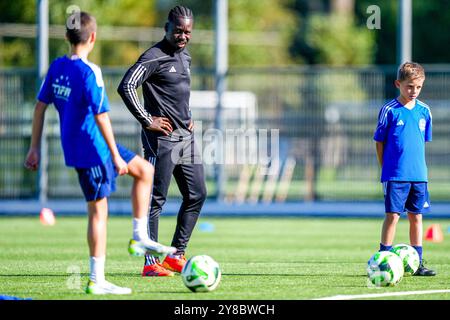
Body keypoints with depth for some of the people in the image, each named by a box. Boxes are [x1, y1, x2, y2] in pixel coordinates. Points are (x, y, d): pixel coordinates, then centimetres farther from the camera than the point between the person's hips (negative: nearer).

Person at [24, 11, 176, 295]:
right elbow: (101, 116, -22)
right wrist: (115, 156, -18)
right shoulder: (89, 72, -20)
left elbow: (40, 106, 10)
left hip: (74, 149, 9)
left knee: (145, 170, 17)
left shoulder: (57, 67, 5)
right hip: (92, 149, -9)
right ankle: (96, 280, -1)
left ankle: (140, 238, 16)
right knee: (98, 210, -3)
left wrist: (35, 148, 16)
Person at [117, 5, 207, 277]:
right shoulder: (155, 57, -12)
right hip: (162, 139, -9)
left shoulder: (185, 56, 15)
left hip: (186, 137, 9)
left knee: (197, 195, 9)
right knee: (156, 199, -6)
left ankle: (176, 256, 17)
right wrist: (147, 120, -20)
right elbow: (126, 87, -22)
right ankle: (151, 263, -4)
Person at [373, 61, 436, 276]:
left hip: (418, 175, 5)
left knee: (416, 217, 8)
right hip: (395, 175, -5)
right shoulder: (389, 110, -6)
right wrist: (386, 168, -2)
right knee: (393, 216, -6)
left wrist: (417, 165, 11)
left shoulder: (424, 111, 7)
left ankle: (417, 263, 14)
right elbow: (379, 142, -1)